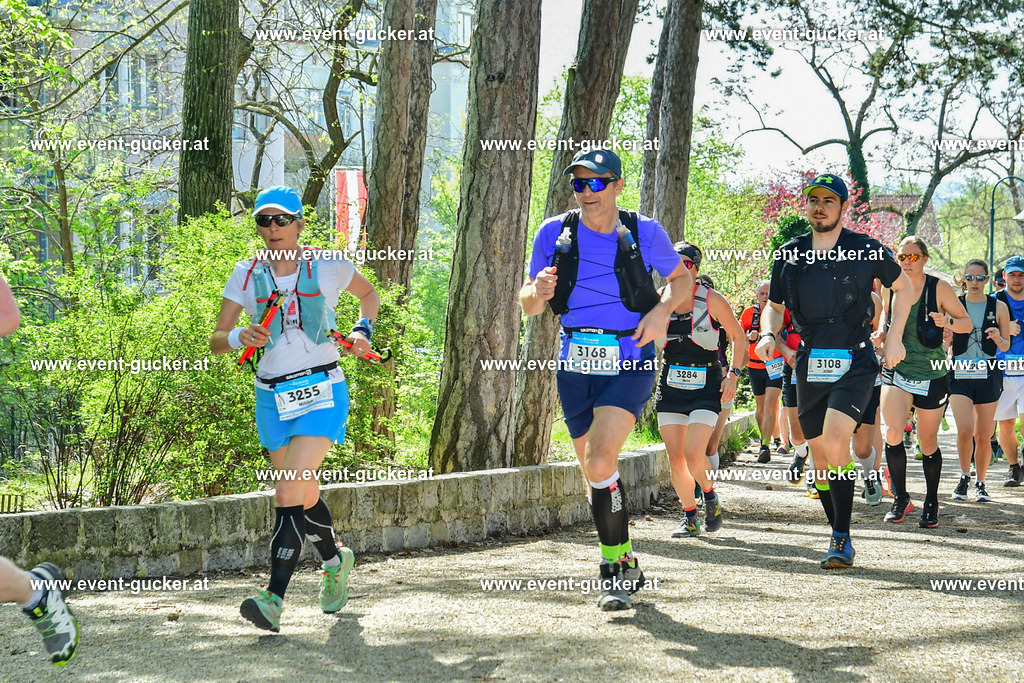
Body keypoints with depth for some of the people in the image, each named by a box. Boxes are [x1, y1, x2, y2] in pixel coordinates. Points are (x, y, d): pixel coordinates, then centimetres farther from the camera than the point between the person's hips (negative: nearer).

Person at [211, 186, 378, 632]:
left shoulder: (328, 265, -3)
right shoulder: (247, 274, 1)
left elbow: (369, 295, 16)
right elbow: (216, 341, 0)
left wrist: (363, 330, -2)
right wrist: (240, 337, -22)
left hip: (322, 390, -4)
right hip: (272, 395, 4)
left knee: (289, 494, -17)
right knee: (304, 495, 16)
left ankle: (275, 597, -19)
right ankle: (335, 561, 43)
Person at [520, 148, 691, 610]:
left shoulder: (644, 233, -3)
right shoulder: (554, 233, 1)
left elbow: (682, 279, 13)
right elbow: (528, 306, 7)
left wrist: (662, 310, -8)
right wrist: (538, 291, -17)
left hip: (629, 363, -4)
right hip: (576, 364, 4)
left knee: (600, 462, -21)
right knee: (596, 473, 11)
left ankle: (616, 567, -8)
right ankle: (627, 564, 28)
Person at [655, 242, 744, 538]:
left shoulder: (712, 300, -6)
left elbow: (738, 336, 4)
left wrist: (732, 374, -5)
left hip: (706, 386, -4)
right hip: (670, 386, 4)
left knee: (693, 454, -16)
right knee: (675, 457, 1)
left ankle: (710, 495, 15)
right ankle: (689, 516, 19)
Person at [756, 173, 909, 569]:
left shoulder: (865, 250, -2)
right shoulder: (790, 255, 7)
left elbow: (902, 286, 12)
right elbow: (775, 306, 18)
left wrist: (895, 338, 3)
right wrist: (768, 334, -3)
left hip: (855, 362, -4)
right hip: (810, 366, 4)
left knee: (835, 443, -22)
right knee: (820, 454, 8)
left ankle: (842, 539, -16)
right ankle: (838, 535, 22)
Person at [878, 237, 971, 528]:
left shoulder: (939, 288, -5)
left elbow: (967, 323, -1)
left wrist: (947, 322, -21)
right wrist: (881, 336, -4)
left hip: (932, 375, -1)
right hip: (897, 371, 2)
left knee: (928, 443, 7)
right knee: (893, 433, -19)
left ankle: (932, 504, 25)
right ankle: (900, 498, -3)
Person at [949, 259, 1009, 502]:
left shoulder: (998, 307, 5)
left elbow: (1006, 346, 10)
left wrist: (997, 338, -13)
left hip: (988, 375, 1)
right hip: (959, 373, -1)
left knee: (983, 436, 4)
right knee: (965, 430, -17)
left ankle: (980, 484, 23)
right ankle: (964, 477, 6)